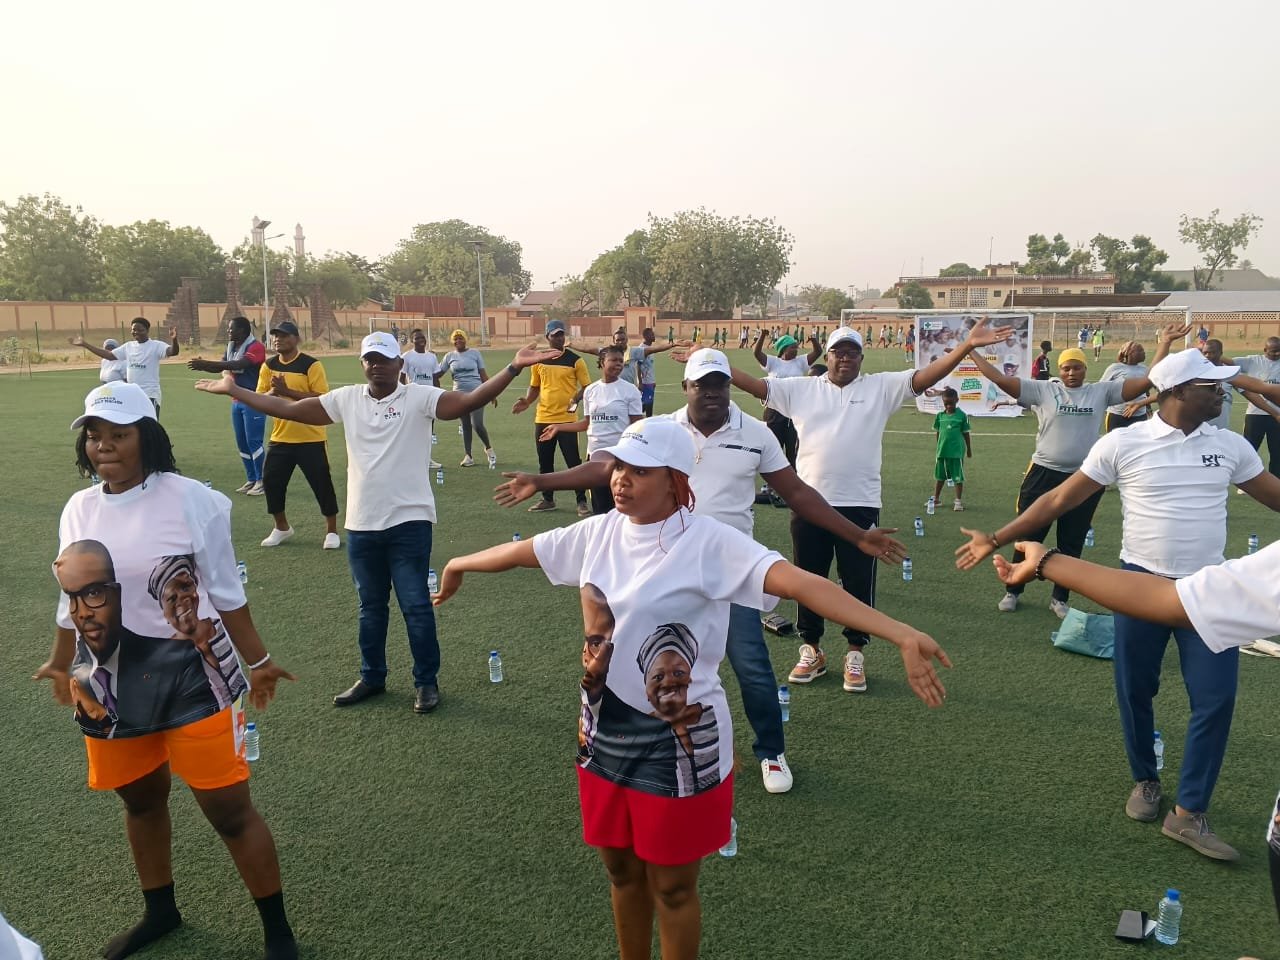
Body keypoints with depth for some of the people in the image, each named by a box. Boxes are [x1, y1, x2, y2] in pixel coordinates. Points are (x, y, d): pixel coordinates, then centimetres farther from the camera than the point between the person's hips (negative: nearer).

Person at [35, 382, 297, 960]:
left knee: (228, 809, 1)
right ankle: (159, 911, 47)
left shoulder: (190, 500, -14)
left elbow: (224, 591, -6)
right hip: (111, 680, 6)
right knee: (140, 799, 22)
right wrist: (62, 665, 25)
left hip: (188, 673, -5)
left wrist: (256, 661, -1)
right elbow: (72, 596, 15)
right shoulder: (78, 509, 2)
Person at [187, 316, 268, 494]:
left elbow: (239, 365, -27)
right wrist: (203, 366, -9)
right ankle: (251, 480, 20)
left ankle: (262, 481, 1)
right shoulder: (231, 347, 12)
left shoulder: (255, 347, -14)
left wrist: (206, 363, -29)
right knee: (242, 443, 11)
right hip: (237, 401, 8)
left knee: (254, 441, -7)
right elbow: (221, 367, 13)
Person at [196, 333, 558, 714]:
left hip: (409, 521, -4)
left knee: (416, 606, 4)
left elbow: (469, 401, -20)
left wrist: (513, 368, -32)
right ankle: (372, 677, 35)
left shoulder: (419, 397, -8)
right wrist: (233, 390, 10)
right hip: (361, 524, 5)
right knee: (370, 607, 19)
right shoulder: (347, 399, 5)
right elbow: (288, 409, 10)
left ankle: (426, 682, 20)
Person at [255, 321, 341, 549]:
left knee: (322, 484, 0)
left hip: (311, 438, -5)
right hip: (280, 438, 5)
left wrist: (288, 391, -24)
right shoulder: (269, 366, 6)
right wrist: (273, 392, -16)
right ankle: (281, 528, 27)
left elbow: (322, 399, -19)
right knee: (271, 481, 7)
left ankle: (332, 531, 16)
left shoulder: (311, 365, -10)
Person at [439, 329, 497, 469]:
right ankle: (468, 456, 14)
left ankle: (488, 448, 15)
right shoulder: (449, 356, 5)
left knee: (477, 425, -11)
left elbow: (483, 375, 3)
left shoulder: (474, 353, 1)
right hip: (460, 396, 3)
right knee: (466, 426, 8)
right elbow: (437, 374, 9)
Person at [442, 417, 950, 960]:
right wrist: (458, 564, 32)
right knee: (622, 871, 23)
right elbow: (521, 551, 15)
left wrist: (902, 636, -44)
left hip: (678, 743, -5)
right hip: (603, 732, 6)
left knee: (671, 886, 14)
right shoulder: (600, 532, -1)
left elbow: (803, 583, -32)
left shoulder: (709, 543, -20)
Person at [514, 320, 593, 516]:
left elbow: (586, 387, -1)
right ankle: (548, 499, 26)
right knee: (545, 462, 13)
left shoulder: (575, 360, -4)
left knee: (573, 461, -1)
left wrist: (576, 399, -21)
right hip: (543, 419, 4)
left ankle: (581, 501, 7)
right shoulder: (539, 360, 7)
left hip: (566, 419, -4)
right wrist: (527, 401, -2)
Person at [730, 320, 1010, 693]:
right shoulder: (801, 389, 7)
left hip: (859, 505, -1)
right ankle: (811, 650, 28)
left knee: (859, 582, 6)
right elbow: (757, 386, 4)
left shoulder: (881, 387, 4)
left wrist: (967, 345, -15)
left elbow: (923, 378, -4)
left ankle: (855, 654, 23)